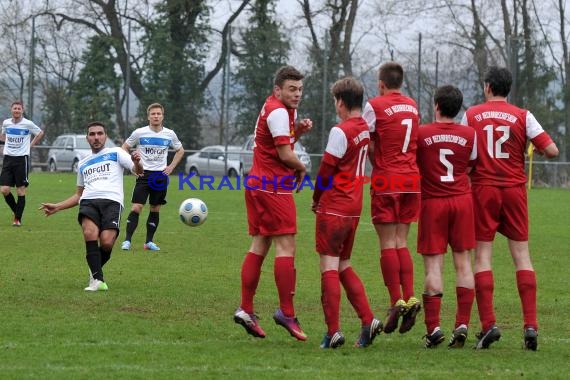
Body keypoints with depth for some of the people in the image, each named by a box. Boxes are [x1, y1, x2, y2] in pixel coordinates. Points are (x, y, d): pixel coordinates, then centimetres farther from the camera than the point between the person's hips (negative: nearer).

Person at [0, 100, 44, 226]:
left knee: (21, 190, -2)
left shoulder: (28, 124, -5)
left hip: (22, 158, -3)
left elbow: (40, 133, 11)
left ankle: (18, 219, 5)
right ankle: (16, 212, 19)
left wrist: (31, 145, 5)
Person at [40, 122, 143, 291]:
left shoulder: (115, 153, 18)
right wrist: (57, 207, 29)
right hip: (88, 201, 3)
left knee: (106, 242, -26)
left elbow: (138, 171, 6)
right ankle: (97, 279, -30)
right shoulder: (83, 164, 31)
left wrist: (137, 163, -18)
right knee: (90, 234, -30)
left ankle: (94, 271, 3)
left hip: (111, 201, -3)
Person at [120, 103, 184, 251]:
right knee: (136, 208, -12)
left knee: (155, 209, 7)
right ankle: (127, 240, -11)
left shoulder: (169, 134, 2)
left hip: (161, 176, 3)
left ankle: (149, 242, 15)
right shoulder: (139, 133, -4)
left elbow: (180, 151, 19)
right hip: (143, 174, -3)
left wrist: (171, 167, 6)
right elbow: (125, 147, 10)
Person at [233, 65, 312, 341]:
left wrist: (298, 130, 6)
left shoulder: (278, 109, 16)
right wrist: (302, 169, 1)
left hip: (258, 184, 10)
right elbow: (285, 154, -18)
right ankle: (286, 312, -11)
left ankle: (245, 309, 7)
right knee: (286, 247, -9)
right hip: (274, 187, -10)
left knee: (259, 247, 9)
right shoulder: (278, 112, -14)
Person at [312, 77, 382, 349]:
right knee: (344, 267, 16)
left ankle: (333, 331, -9)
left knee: (329, 267, -4)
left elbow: (326, 169, -12)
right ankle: (368, 320, 6)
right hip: (354, 207, 7)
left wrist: (316, 200, 6)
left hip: (334, 207, -7)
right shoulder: (366, 129, 7)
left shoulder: (340, 131, -14)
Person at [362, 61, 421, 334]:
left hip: (386, 180, -5)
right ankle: (409, 299, -2)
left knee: (388, 244, -2)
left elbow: (368, 145, -7)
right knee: (401, 243, 10)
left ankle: (396, 302, -8)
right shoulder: (413, 106, 12)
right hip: (411, 179, 5)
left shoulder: (375, 105, -6)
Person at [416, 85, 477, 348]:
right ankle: (462, 324, -2)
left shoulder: (421, 134, -6)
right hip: (462, 199, 2)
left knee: (433, 265, -2)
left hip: (432, 202, -2)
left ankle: (433, 327, -10)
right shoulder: (469, 134, 2)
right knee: (463, 262, 6)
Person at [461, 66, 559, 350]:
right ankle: (530, 325, -5)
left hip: (483, 189, -1)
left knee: (482, 256, 2)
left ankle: (488, 324, -9)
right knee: (521, 255, 3)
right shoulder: (523, 116, 0)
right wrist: (536, 147, 15)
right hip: (515, 189, 1)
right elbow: (551, 151, -6)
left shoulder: (471, 115, 2)